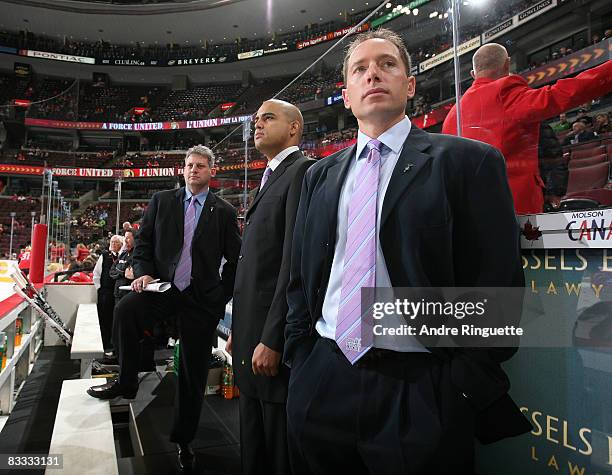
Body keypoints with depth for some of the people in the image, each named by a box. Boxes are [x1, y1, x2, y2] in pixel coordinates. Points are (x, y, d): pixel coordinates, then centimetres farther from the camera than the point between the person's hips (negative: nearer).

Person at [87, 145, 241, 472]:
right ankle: (126, 382, -7)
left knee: (193, 373, 6)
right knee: (126, 309, -31)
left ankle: (183, 441, 25)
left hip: (202, 298, -1)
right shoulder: (161, 201, 8)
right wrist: (143, 273, -9)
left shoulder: (224, 212, 2)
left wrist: (223, 296, -1)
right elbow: (143, 242, 8)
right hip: (163, 286, 1)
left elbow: (234, 259, 5)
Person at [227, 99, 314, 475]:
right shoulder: (270, 179, 19)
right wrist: (241, 329, 16)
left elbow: (296, 261, -20)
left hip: (275, 336, -9)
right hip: (253, 333, 9)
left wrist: (272, 339, -21)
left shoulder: (303, 171, -10)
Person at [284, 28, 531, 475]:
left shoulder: (469, 162, -3)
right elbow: (300, 279, 12)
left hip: (422, 391, -3)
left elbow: (500, 284, -7)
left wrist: (459, 390, -10)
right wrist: (301, 364, 5)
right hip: (322, 385, 4)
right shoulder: (320, 176, 10)